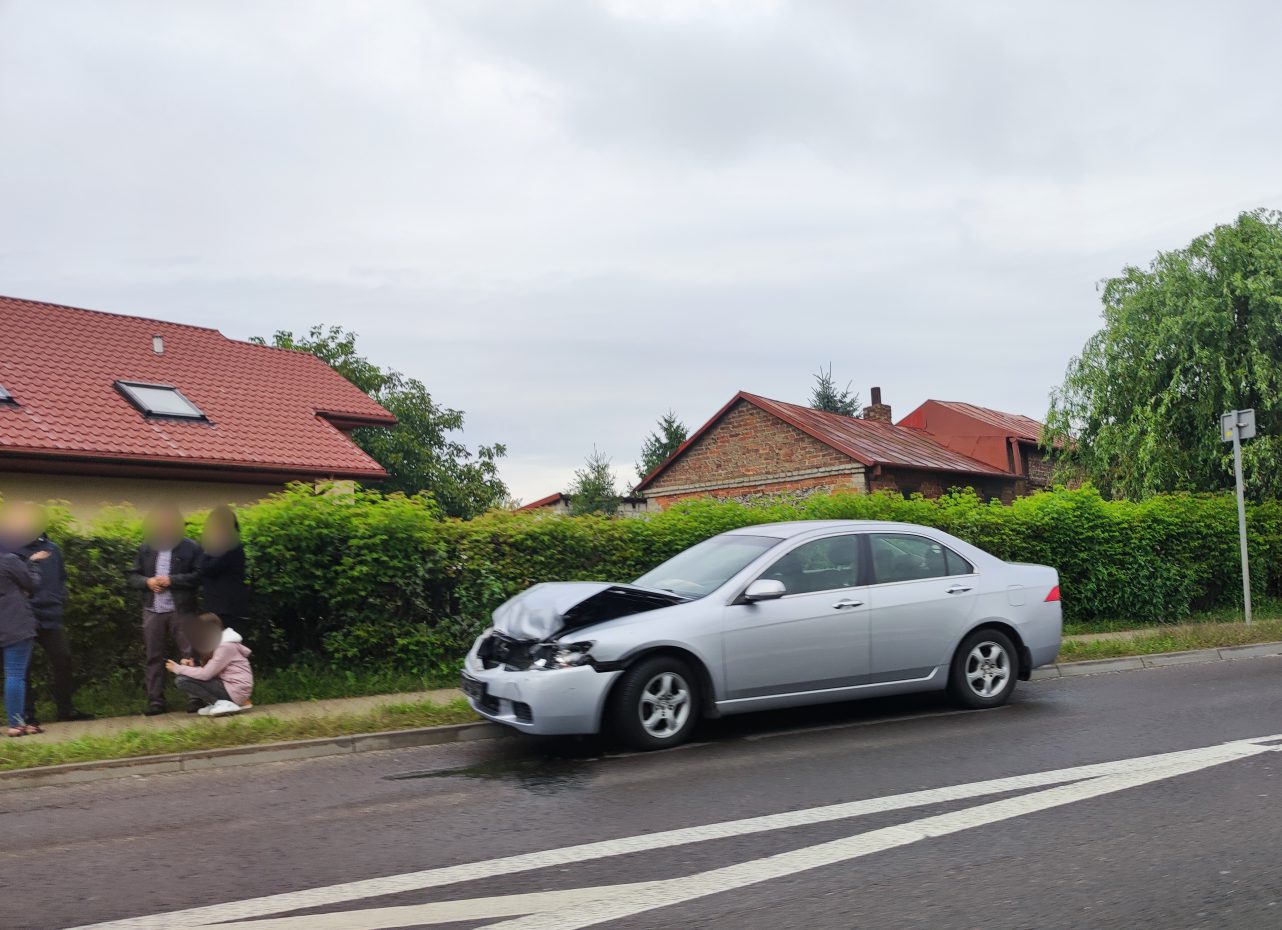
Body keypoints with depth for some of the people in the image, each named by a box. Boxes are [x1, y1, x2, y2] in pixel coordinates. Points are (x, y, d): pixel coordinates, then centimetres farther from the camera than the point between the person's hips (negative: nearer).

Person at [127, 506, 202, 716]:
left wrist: (172, 580, -14)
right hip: (152, 611, 4)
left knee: (191, 654, -4)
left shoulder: (190, 548, 0)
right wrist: (147, 582, -8)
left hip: (182, 610, -3)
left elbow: (199, 575, -7)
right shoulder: (145, 549, 13)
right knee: (154, 657, 5)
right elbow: (133, 577, 13)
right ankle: (156, 701, 10)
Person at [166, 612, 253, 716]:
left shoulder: (226, 646, -15)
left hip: (235, 691, -10)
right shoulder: (218, 643, 14)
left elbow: (205, 674, -18)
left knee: (182, 680, -13)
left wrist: (178, 668, -7)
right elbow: (209, 671, 11)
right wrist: (191, 667, -7)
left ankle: (222, 704, -15)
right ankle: (216, 703, 4)